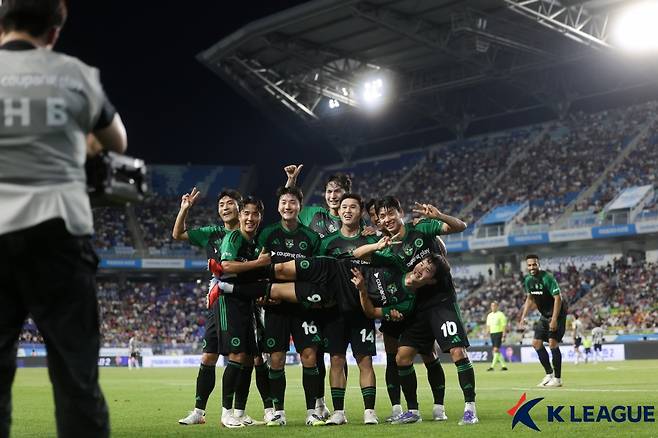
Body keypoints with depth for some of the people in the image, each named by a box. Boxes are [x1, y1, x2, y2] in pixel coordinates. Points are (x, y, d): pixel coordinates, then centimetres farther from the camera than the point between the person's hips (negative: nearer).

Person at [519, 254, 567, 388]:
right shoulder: (528, 280, 2)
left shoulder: (547, 278, -21)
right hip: (544, 315, 8)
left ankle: (557, 378, -8)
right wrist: (523, 317, 10)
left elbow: (558, 298, -23)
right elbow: (530, 299, 16)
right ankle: (549, 373, 16)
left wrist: (554, 320, -27)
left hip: (557, 314, -8)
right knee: (536, 343, 4)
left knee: (553, 343, -15)